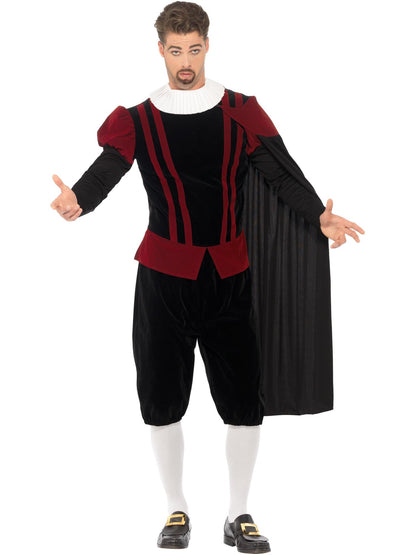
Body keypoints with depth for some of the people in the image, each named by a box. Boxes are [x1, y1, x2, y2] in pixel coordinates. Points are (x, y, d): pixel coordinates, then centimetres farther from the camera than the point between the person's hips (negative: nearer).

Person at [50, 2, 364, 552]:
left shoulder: (241, 113, 2)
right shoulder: (137, 119, 1)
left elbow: (281, 172, -10)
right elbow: (105, 170, -15)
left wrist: (319, 217, -29)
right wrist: (77, 200, -38)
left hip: (230, 273, 0)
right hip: (164, 274, 0)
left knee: (245, 402, 2)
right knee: (163, 400, 6)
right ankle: (177, 511, 25)